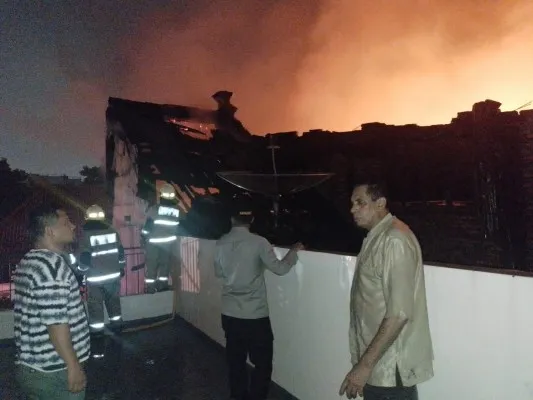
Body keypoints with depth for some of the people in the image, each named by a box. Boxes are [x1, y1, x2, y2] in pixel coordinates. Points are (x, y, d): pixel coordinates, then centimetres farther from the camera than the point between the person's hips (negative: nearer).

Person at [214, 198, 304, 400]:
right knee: (262, 363, 7)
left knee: (235, 361, 16)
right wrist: (294, 251, 7)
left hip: (229, 313, 5)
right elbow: (280, 268, -8)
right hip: (255, 315, -5)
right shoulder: (258, 242, -13)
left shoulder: (221, 243, 2)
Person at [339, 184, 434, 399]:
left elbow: (400, 313, -24)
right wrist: (365, 362, 15)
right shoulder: (375, 238, 9)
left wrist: (365, 364, -21)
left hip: (390, 370, -8)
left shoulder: (394, 240, -20)